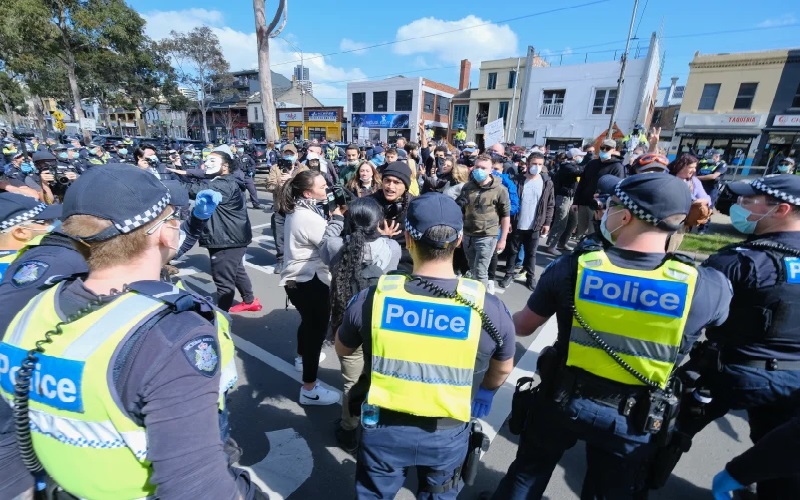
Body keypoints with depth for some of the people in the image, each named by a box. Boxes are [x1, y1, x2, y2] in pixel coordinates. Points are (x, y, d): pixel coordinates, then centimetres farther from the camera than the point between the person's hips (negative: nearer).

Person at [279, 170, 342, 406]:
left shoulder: (299, 210, 9)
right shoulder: (307, 217, -24)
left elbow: (320, 238, 11)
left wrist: (330, 215, 0)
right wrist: (338, 216, -16)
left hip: (300, 278, 11)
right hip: (310, 281, -11)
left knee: (309, 321, 29)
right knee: (317, 329, -3)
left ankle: (302, 357, 54)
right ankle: (309, 389, 8)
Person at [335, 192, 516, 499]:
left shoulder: (371, 299, -25)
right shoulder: (490, 309, -23)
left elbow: (342, 350, -3)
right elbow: (502, 370, -1)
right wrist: (485, 393, 21)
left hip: (383, 429, 0)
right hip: (447, 434, 1)